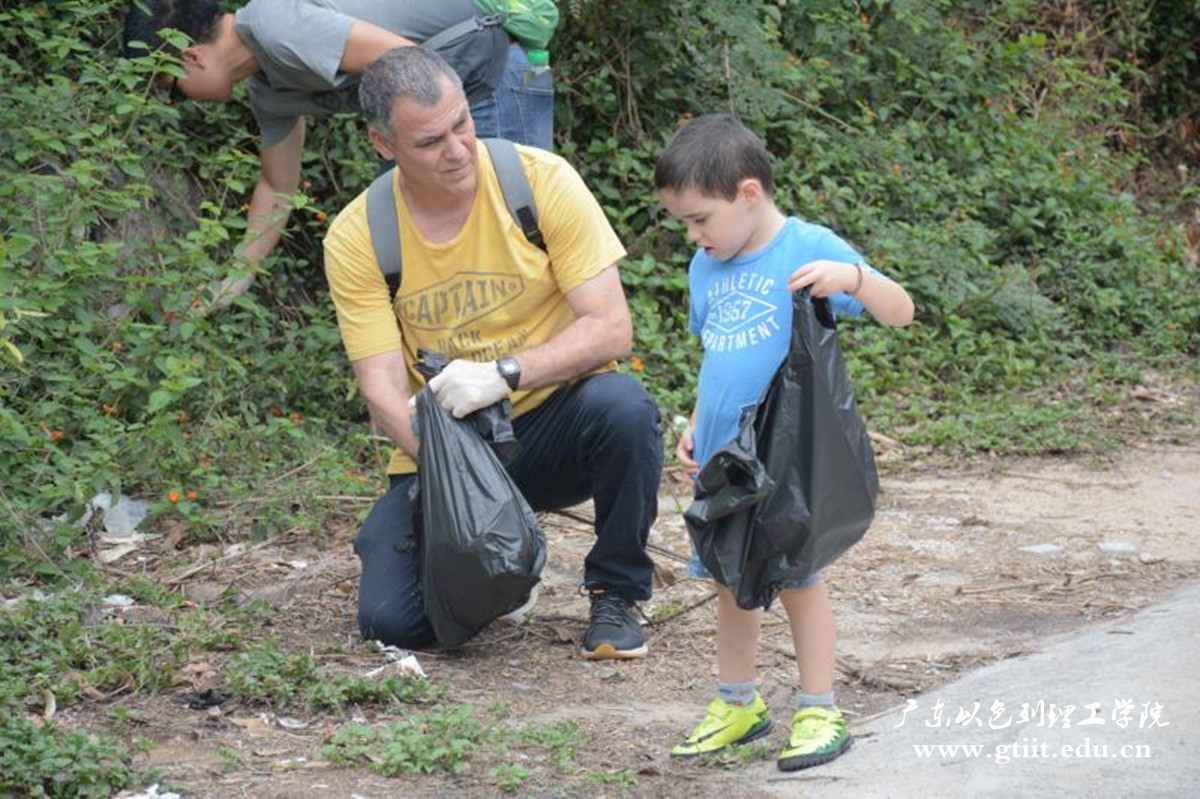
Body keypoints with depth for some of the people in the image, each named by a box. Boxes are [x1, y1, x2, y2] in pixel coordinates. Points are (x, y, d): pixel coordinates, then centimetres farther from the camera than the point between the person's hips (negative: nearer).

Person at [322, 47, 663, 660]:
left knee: (623, 406, -35)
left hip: (557, 424, -1)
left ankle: (615, 593, -9)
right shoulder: (356, 238, -10)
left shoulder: (542, 180, -13)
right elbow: (383, 389, -10)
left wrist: (504, 374, -31)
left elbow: (611, 329, -16)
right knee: (391, 620, -19)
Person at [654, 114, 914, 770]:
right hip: (722, 458, 6)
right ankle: (737, 704, 26)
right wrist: (694, 427, 13)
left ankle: (818, 711, 11)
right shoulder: (707, 267, 9)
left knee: (796, 578, 1)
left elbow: (899, 311, -16)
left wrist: (850, 277, -33)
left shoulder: (808, 249, -12)